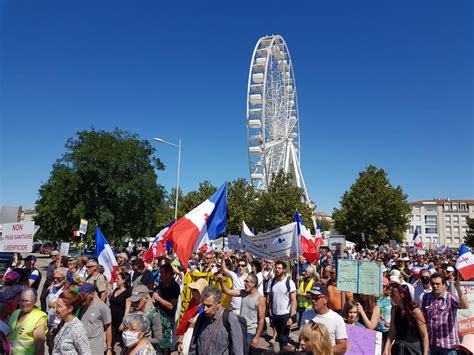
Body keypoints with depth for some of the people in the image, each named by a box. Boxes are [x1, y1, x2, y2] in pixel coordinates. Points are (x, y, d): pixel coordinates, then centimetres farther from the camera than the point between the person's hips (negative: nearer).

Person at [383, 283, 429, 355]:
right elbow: (392, 331, 6)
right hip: (398, 348, 5)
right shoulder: (394, 309, 1)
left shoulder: (415, 311, -15)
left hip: (414, 349, -5)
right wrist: (386, 348, -1)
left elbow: (424, 335, -10)